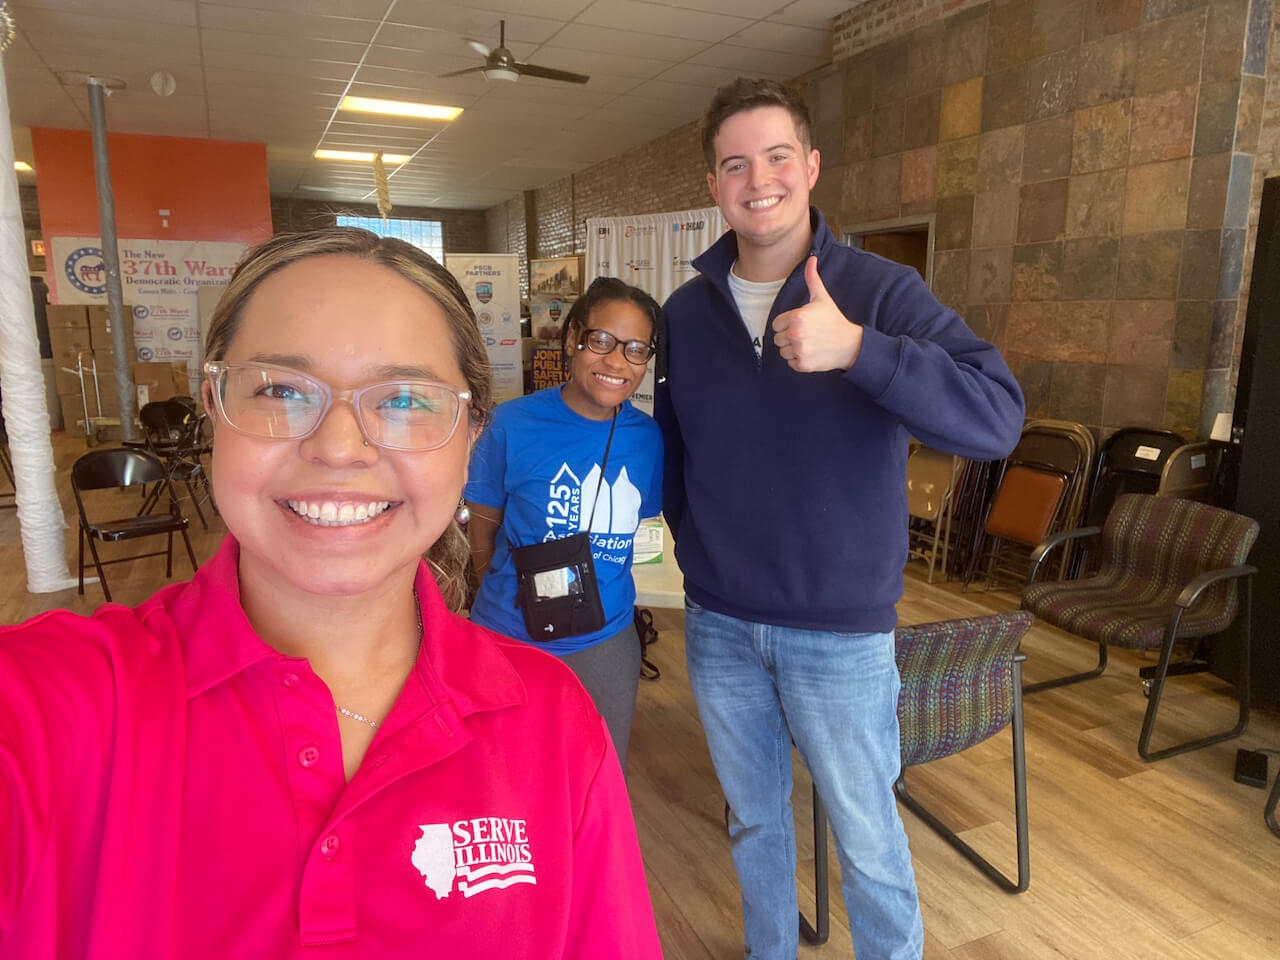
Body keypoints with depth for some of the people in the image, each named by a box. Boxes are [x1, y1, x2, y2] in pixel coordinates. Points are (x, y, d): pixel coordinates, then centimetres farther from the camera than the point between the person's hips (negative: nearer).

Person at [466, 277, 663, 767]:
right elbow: (483, 528, -4)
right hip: (510, 637, -2)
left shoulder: (648, 437, -7)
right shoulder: (514, 423, -15)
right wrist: (515, 596, -2)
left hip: (606, 641, 3)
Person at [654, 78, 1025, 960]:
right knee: (753, 821, 23)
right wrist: (698, 552, 6)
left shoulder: (880, 291, -10)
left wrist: (856, 349, -33)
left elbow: (998, 417, -22)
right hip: (718, 625, 4)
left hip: (842, 630, -3)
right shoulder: (686, 311, 1)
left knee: (867, 838, 14)